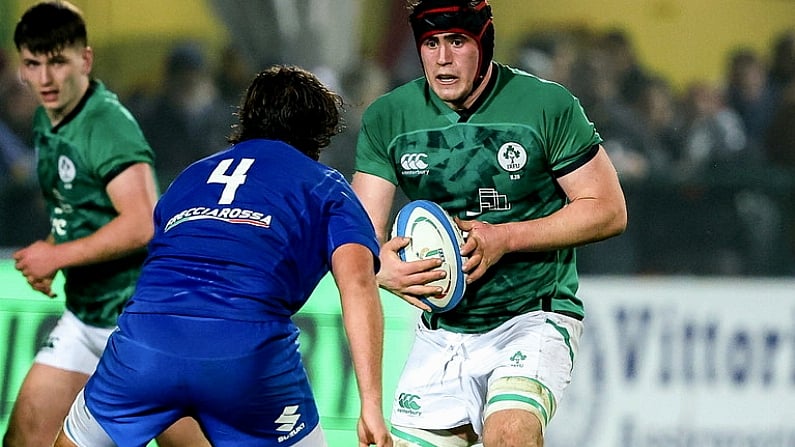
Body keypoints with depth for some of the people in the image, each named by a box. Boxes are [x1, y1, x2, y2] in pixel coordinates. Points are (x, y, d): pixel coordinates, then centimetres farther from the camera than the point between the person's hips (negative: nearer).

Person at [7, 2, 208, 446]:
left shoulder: (108, 123, -20)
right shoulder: (46, 122, 9)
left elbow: (143, 224, -29)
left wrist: (58, 255, -20)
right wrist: (48, 250, 5)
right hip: (84, 317, 8)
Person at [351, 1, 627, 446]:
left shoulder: (549, 105, -9)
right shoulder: (388, 118, 0)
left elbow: (609, 210, -5)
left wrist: (505, 237, -17)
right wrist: (381, 267, -26)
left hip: (534, 320, -4)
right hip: (441, 333, 4)